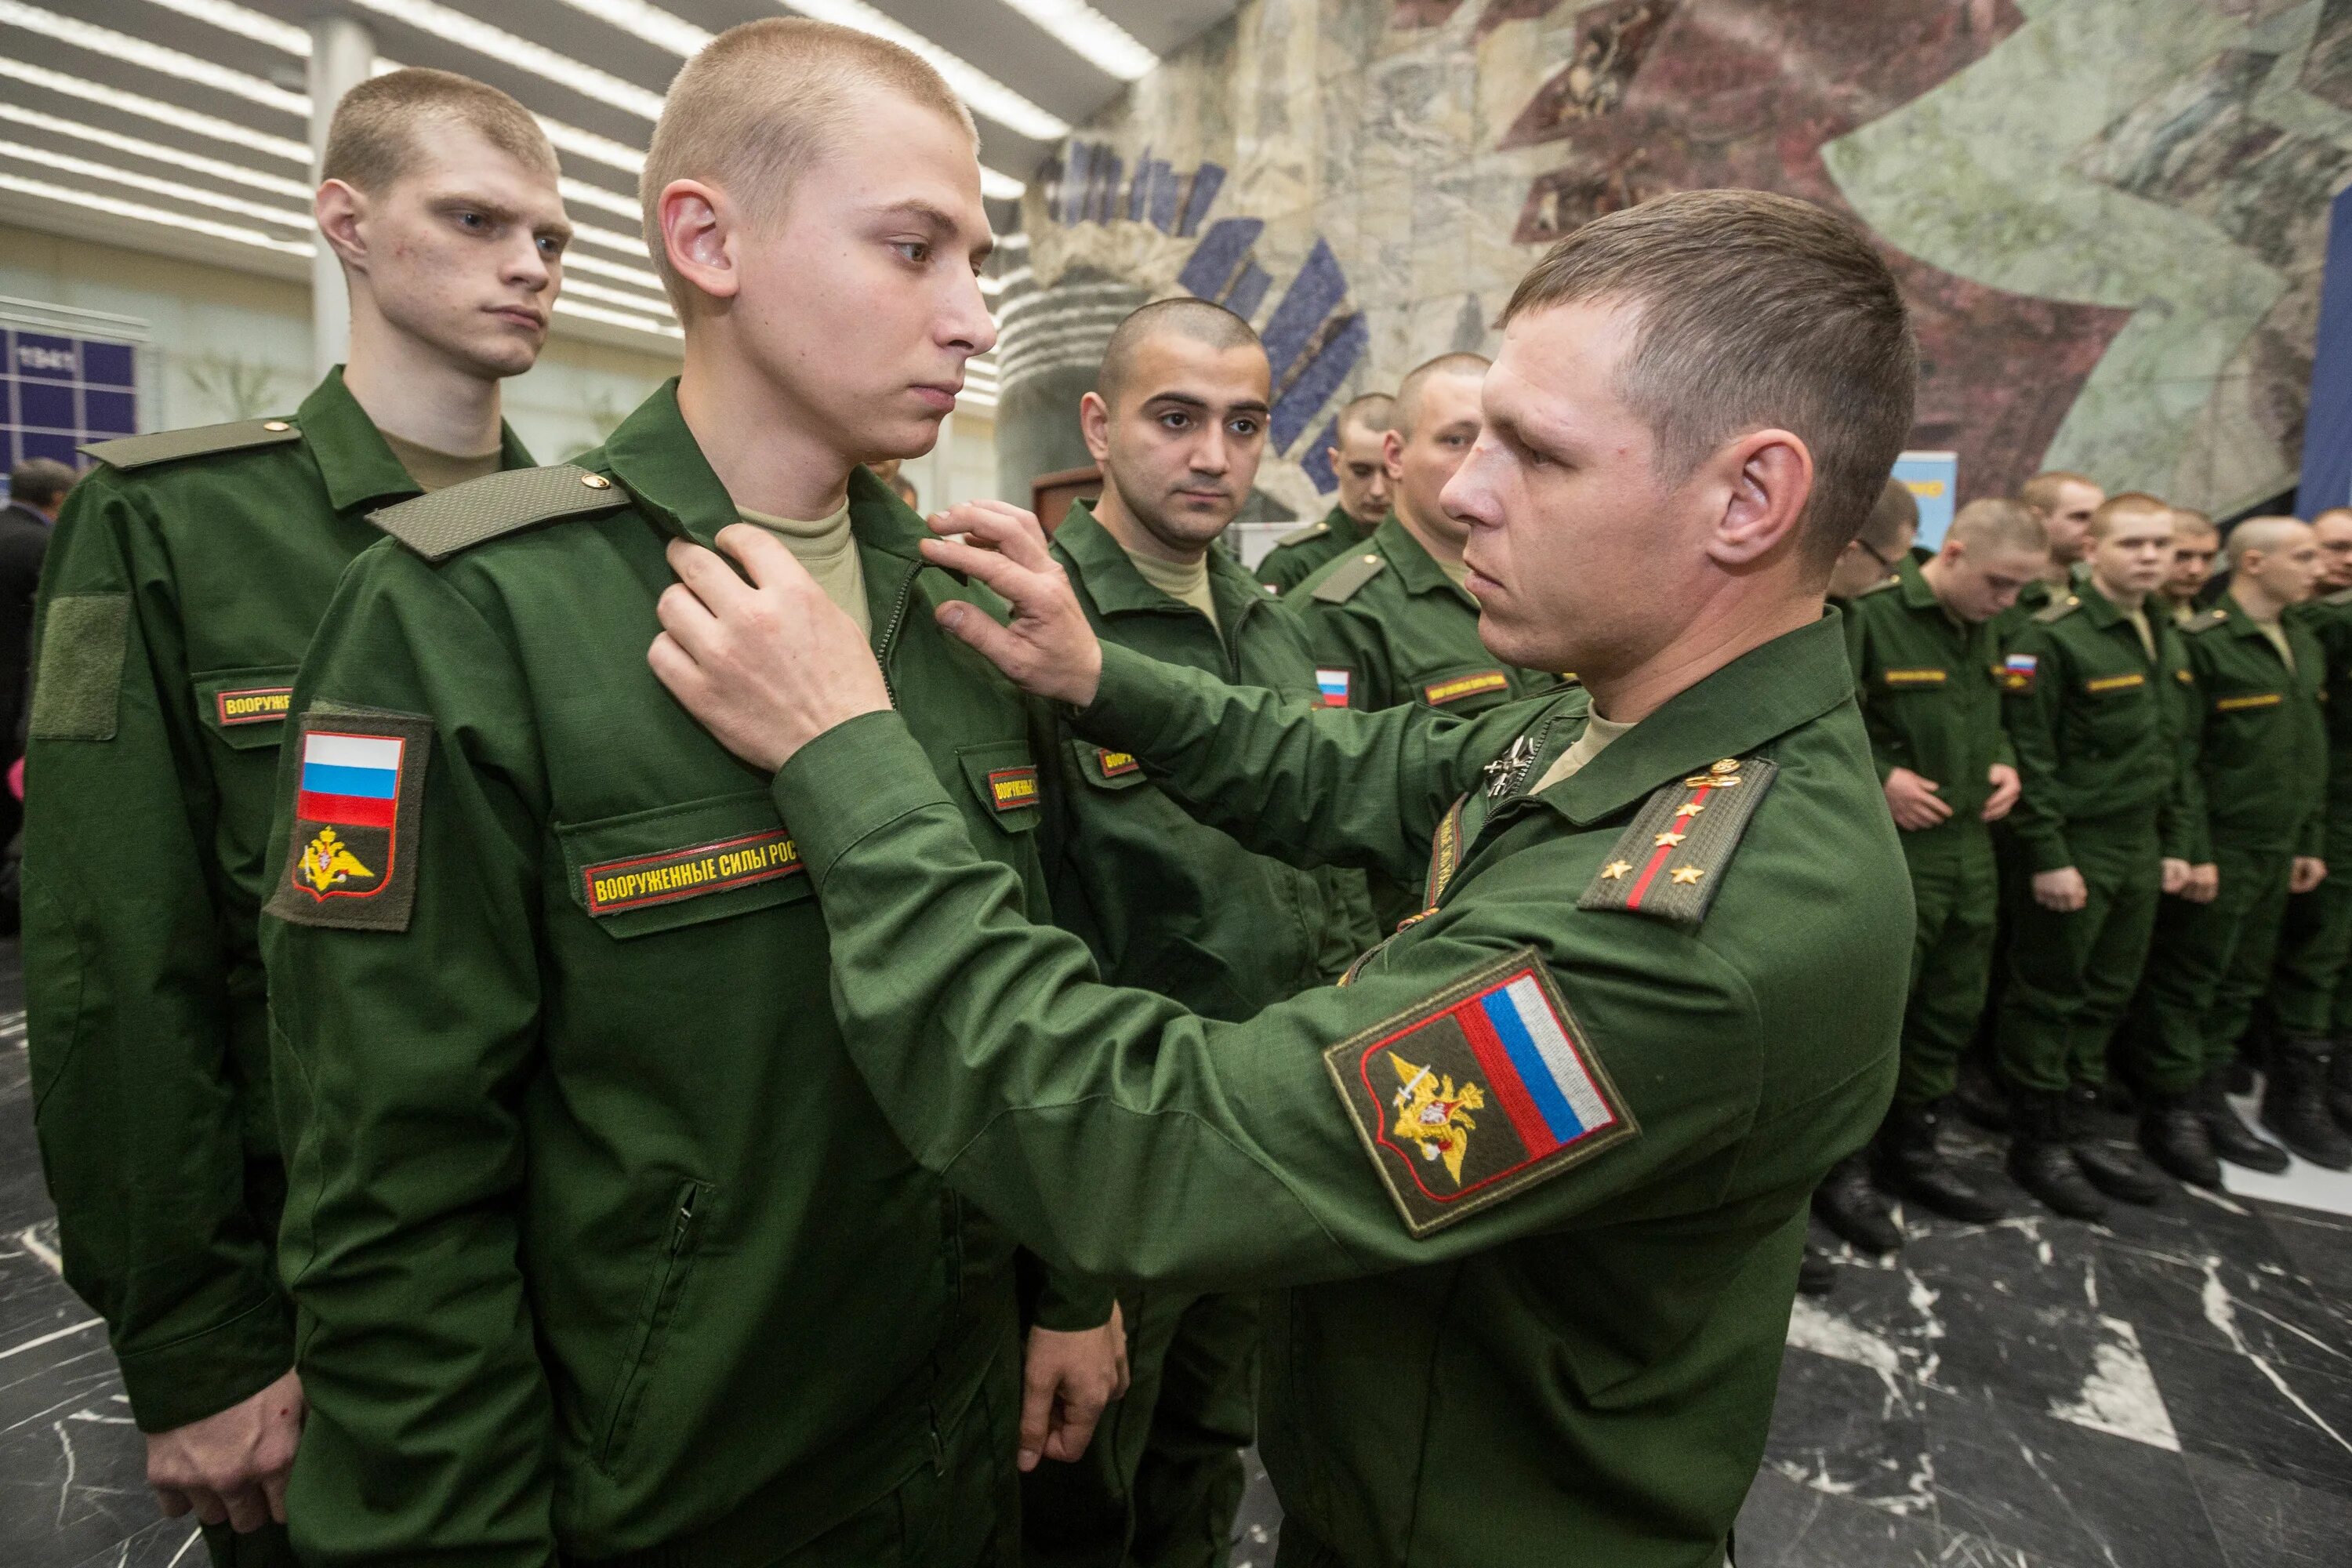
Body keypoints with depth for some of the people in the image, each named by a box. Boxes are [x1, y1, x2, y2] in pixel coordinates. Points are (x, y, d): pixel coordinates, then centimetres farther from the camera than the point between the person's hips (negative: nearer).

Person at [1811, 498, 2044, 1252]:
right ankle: (1841, 1168, 16)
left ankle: (1911, 1149, 33)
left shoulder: (1982, 629, 13)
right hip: (1889, 852, -8)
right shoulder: (1869, 614, -15)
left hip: (1970, 847, 8)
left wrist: (2004, 762, 7)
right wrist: (1878, 777, -22)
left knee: (1951, 1011, 16)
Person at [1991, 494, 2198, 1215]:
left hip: (2140, 851, 8)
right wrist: (2047, 857, -18)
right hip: (2072, 851, -8)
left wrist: (2185, 847, 15)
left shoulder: (2168, 640, 13)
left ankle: (2079, 1128, 28)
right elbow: (2030, 756, -16)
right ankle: (2037, 1143, 15)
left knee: (2106, 998, 15)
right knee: (2048, 998, 3)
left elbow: (2179, 756, 19)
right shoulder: (2053, 637, -13)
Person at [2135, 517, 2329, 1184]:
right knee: (2188, 983, 1)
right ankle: (2171, 1111, 12)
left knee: (2241, 985, 14)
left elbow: (2311, 755, 18)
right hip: (2219, 847, -8)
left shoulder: (2305, 645, 14)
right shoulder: (2203, 643, -12)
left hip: (2276, 851, 8)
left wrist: (2309, 842, 17)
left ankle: (2209, 1101, 26)